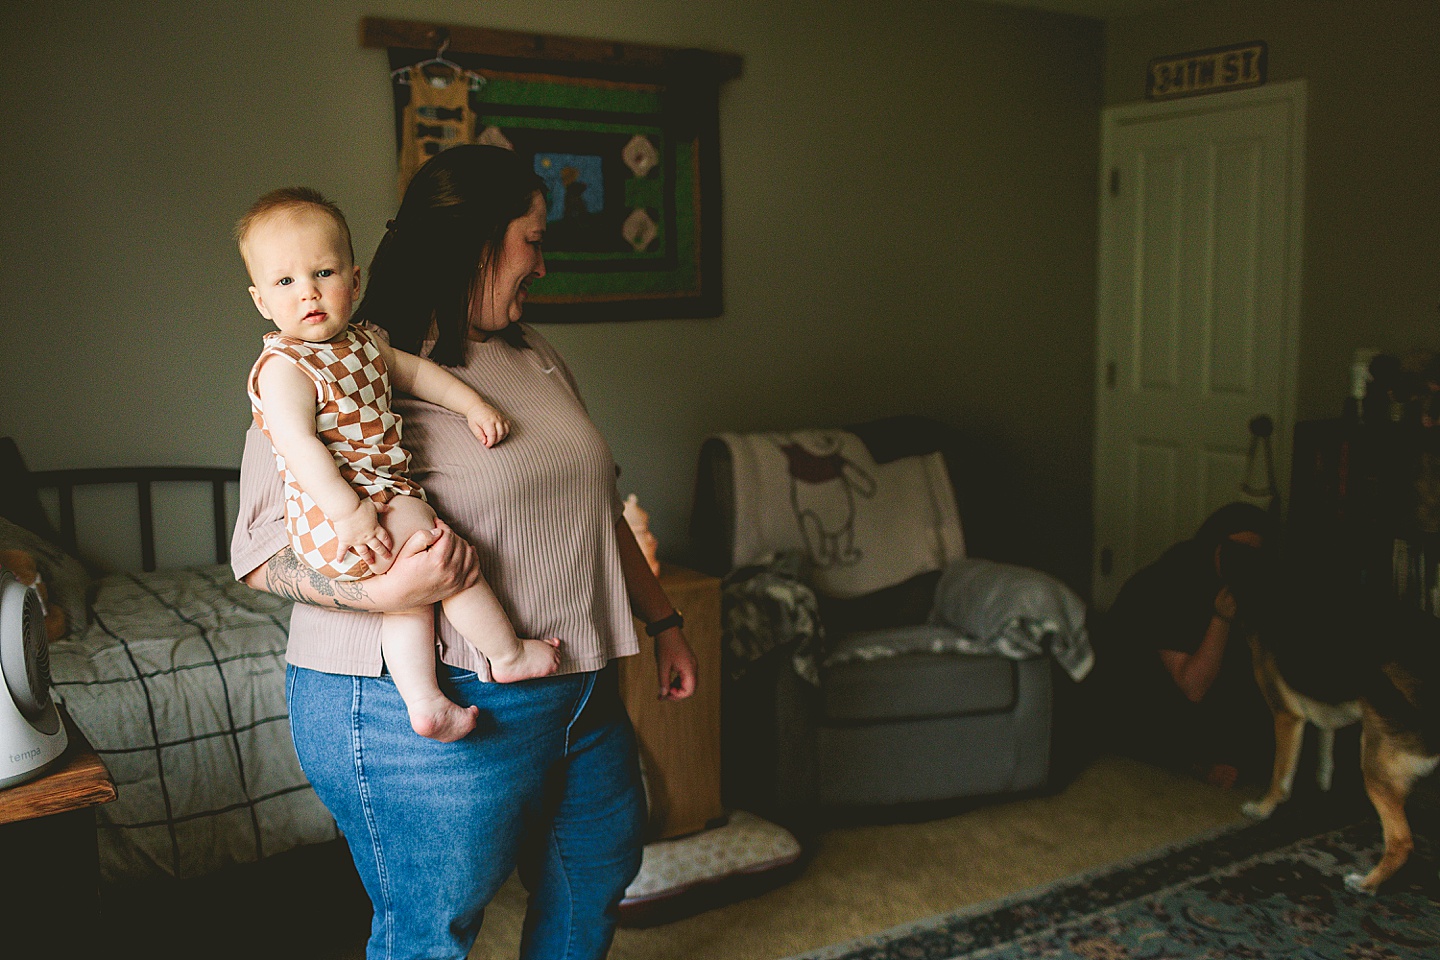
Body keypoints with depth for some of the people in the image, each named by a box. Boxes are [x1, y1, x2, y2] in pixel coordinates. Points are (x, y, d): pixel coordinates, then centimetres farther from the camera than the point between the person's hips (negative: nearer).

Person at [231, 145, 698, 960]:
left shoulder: (536, 355, 12)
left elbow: (594, 505, 19)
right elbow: (261, 550, -16)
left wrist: (664, 621, 20)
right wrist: (388, 591, -33)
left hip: (583, 694, 8)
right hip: (425, 711, -7)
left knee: (602, 870, 22)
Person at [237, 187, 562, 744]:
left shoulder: (358, 343, 14)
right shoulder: (283, 369, -14)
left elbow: (412, 369, 28)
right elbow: (298, 445, -23)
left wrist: (472, 404, 17)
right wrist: (349, 511, -29)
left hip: (385, 497, 9)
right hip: (336, 515, -9)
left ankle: (422, 699, 12)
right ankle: (509, 654, 3)